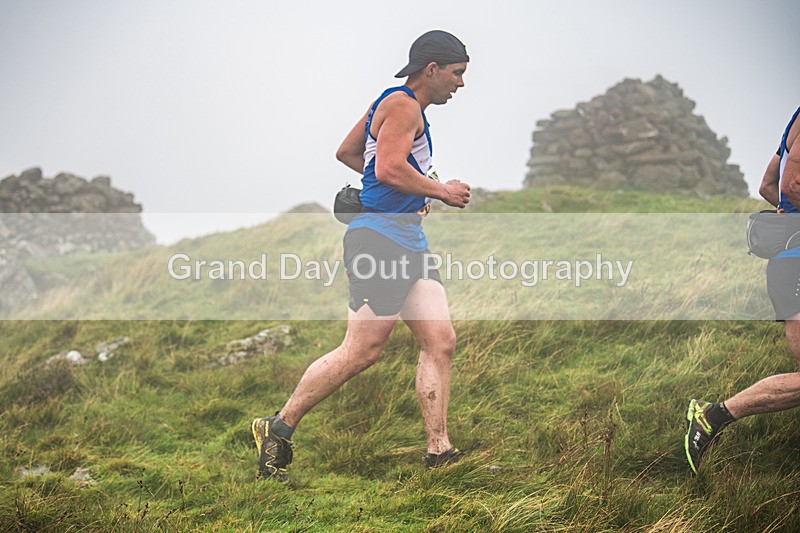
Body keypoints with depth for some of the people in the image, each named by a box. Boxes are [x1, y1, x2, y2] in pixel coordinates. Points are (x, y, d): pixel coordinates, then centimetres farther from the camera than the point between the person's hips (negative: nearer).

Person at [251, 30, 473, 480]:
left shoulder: (392, 105, 21)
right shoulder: (403, 105, -10)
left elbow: (347, 152, 30)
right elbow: (389, 169, -23)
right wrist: (442, 191, -10)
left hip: (408, 241, 11)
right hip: (381, 237, -11)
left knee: (441, 342, 1)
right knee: (361, 351, -7)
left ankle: (439, 453, 0)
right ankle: (279, 428, 5)